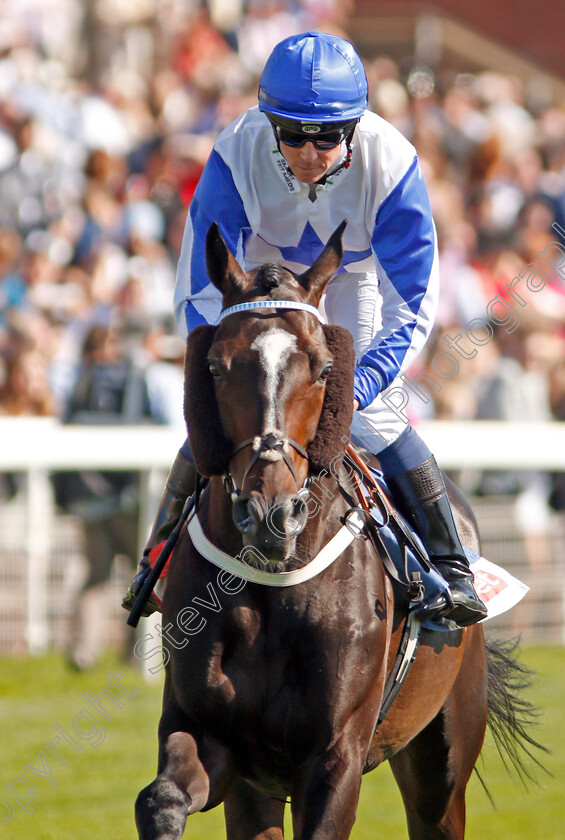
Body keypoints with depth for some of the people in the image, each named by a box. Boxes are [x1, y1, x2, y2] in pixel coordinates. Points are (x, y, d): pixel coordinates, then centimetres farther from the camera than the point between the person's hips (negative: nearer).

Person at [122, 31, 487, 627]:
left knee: (371, 419, -14)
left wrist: (357, 387, -45)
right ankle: (163, 554, 15)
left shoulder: (390, 165, -38)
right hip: (263, 264, 1)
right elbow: (200, 295, -29)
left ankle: (448, 564, 2)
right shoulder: (236, 157, -36)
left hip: (357, 270, -1)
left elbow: (411, 308, -32)